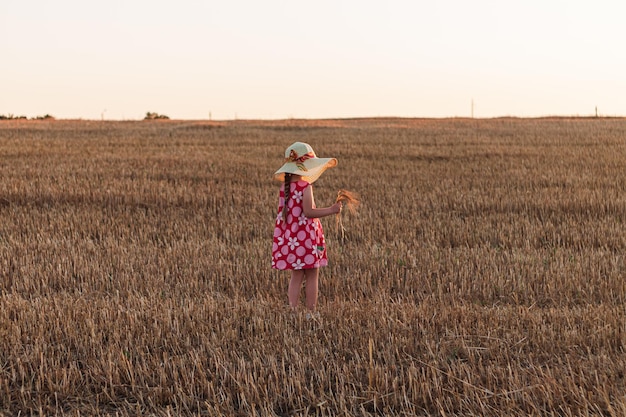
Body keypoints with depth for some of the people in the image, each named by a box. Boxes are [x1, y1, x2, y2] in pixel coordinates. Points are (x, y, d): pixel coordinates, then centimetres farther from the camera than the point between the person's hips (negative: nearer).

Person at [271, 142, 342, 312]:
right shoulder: (305, 186, -14)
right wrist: (331, 210, -14)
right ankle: (311, 311, 6)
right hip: (306, 237, -6)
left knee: (296, 276, 10)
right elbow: (308, 212, -19)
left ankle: (293, 310, 7)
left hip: (290, 238, 6)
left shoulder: (285, 186, 6)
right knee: (312, 276, 5)